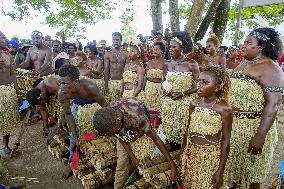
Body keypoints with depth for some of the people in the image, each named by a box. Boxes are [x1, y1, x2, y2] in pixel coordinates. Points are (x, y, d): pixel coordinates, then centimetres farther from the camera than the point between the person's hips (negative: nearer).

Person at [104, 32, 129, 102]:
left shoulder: (125, 54, 3)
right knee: (112, 101, -3)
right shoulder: (108, 54, 1)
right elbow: (106, 70, 1)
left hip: (122, 81, 1)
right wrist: (106, 85, -3)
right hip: (111, 81, 0)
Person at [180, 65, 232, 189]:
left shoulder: (224, 109, -16)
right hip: (192, 155, 5)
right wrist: (183, 155, 11)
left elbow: (226, 141, -13)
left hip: (211, 157, -4)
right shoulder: (194, 104, -2)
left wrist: (221, 170, -12)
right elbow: (188, 131, 6)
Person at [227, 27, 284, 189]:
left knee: (250, 172, 11)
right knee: (234, 167, 20)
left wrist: (260, 136, -27)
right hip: (232, 125, 7)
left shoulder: (269, 68, -15)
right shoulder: (244, 64, 11)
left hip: (251, 128, -7)